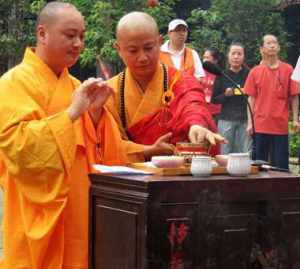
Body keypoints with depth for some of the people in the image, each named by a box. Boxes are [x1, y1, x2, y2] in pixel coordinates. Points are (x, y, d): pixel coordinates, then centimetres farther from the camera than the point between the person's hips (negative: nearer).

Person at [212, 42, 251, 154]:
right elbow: (214, 99, 10)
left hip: (245, 119, -1)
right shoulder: (222, 75, 7)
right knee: (226, 153, 0)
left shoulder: (249, 74, 3)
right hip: (226, 119, 1)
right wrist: (225, 95, -7)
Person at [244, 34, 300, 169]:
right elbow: (251, 98, 6)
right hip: (260, 125, 1)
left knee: (281, 165, 3)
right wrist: (250, 123, 1)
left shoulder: (288, 70, 2)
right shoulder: (255, 72, 4)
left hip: (281, 125, -1)